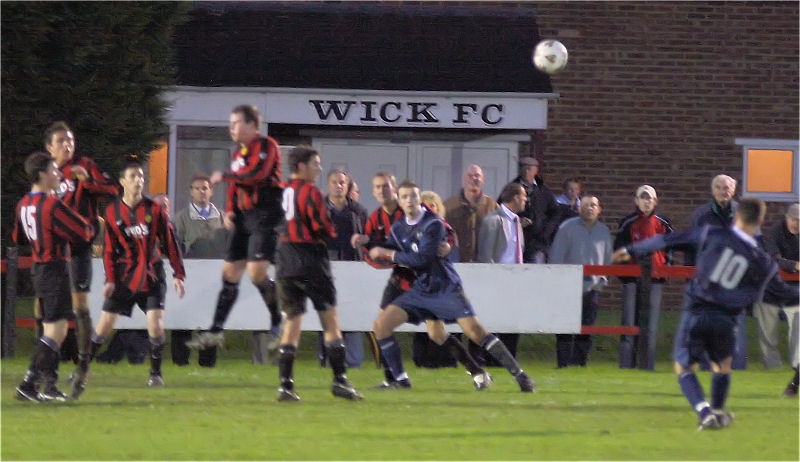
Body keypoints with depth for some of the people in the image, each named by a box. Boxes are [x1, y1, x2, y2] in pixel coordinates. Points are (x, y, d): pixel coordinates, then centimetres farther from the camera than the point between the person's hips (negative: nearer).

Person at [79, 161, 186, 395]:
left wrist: (178, 274, 0)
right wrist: (110, 279, -3)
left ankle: (155, 371, 6)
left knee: (155, 323, -13)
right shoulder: (112, 212, 0)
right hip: (124, 276, 0)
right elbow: (109, 249, 4)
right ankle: (82, 372, 11)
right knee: (105, 323, -3)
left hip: (152, 275, 0)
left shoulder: (154, 209, -2)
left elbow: (170, 242, 2)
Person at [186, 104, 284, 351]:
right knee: (230, 272, 6)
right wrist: (229, 210, 8)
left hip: (264, 217, -9)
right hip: (244, 218, 9)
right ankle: (216, 331, 9)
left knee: (257, 272, -18)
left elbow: (256, 174, -24)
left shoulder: (266, 146, -9)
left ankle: (278, 325, -2)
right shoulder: (239, 153, 19)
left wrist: (224, 176, -12)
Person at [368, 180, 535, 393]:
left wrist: (388, 254, -16)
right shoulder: (398, 228, 8)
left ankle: (519, 375, -9)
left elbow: (423, 258, -22)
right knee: (381, 325, -7)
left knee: (475, 331, -15)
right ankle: (400, 380, 1)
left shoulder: (433, 224, -14)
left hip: (446, 287, -6)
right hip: (420, 290, 6)